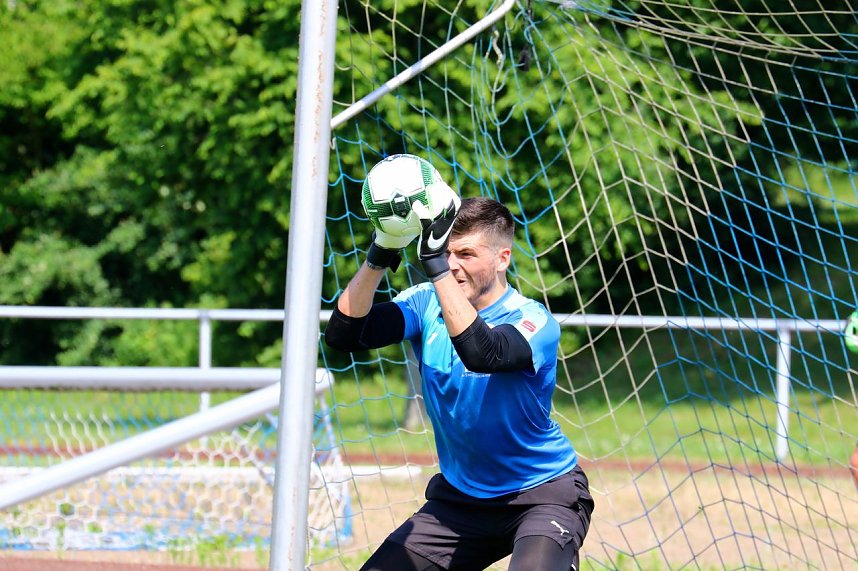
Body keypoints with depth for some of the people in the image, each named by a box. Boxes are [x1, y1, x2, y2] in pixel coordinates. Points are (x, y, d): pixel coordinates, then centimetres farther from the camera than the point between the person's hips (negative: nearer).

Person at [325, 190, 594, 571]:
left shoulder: (534, 321, -18)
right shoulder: (427, 304, -3)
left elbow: (482, 354, -40)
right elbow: (343, 335, -15)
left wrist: (435, 265, -43)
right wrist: (378, 259, -28)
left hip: (543, 494, -6)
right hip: (458, 495, 6)